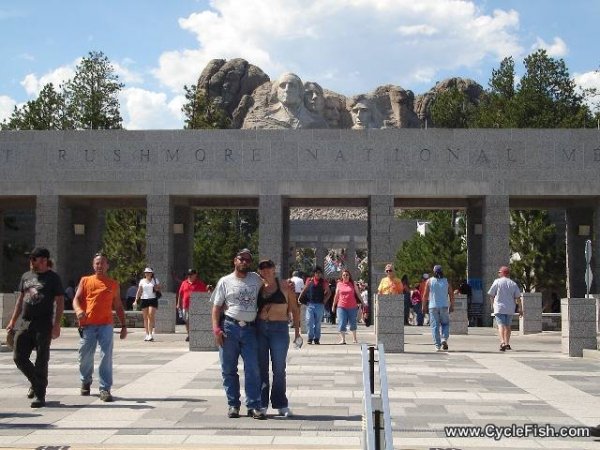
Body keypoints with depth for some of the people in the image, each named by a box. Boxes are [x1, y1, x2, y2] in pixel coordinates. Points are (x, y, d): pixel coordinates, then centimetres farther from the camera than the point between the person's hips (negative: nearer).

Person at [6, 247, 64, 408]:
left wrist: (56, 325, -14)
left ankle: (40, 395, 6)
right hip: (26, 323, 6)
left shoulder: (53, 278, -3)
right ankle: (36, 383, 27)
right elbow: (20, 300, 20)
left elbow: (60, 302, -6)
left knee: (41, 361, -2)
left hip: (44, 325, -6)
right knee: (19, 357, 4)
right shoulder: (26, 276, 14)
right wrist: (13, 321, 15)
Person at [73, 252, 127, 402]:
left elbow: (118, 306, 17)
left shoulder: (114, 284, 13)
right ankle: (85, 382, 31)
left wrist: (123, 326, 11)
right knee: (85, 356, 7)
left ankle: (105, 389, -7)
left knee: (106, 356, -9)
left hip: (106, 325, 0)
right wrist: (78, 310, -19)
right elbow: (76, 299, 4)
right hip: (87, 325, 0)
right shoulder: (85, 281, 11)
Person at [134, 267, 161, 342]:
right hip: (144, 299, 2)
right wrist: (136, 300, 2)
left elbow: (159, 289, 14)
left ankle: (151, 334, -13)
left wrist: (157, 289, -9)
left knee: (151, 316, -14)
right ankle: (147, 334, 8)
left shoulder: (155, 280, 9)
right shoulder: (142, 281, 12)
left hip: (153, 299, -2)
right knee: (145, 317, 2)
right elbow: (139, 291, 11)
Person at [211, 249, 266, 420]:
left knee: (253, 369, -1)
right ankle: (233, 405, 14)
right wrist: (216, 329, -8)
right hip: (229, 327, -1)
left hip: (250, 329, 2)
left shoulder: (256, 279, 11)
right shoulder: (225, 281, 4)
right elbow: (216, 307, 3)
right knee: (229, 369, 4)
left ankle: (254, 406, 4)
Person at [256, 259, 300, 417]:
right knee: (261, 367, 5)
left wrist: (297, 331, 0)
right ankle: (261, 404, 14)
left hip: (279, 329, -2)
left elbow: (294, 310, 6)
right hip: (259, 328, 2)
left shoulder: (285, 287, 4)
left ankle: (281, 404, 12)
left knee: (279, 369, 2)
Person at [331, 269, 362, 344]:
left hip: (352, 307, 0)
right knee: (341, 323, -7)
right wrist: (333, 305, 12)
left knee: (352, 323, 11)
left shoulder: (353, 284, 4)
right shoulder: (339, 284, 5)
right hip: (341, 306, 0)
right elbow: (336, 295, 11)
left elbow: (358, 294, 9)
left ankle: (354, 339, 26)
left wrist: (362, 302, 5)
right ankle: (343, 339, -3)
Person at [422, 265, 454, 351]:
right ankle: (444, 339, -6)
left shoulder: (429, 281, -1)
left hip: (433, 306, -1)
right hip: (444, 306, 1)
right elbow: (451, 295, 3)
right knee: (445, 324, 16)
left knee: (435, 326, 2)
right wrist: (452, 306, 13)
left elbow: (425, 295, -3)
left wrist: (424, 306, 6)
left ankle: (437, 345, 0)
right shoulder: (446, 281, 3)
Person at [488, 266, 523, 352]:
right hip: (510, 309, 4)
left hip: (499, 307, -4)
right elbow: (518, 298, 4)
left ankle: (502, 343, -29)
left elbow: (491, 295, 0)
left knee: (501, 325, -10)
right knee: (507, 325, 16)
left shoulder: (497, 282, -3)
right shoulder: (513, 284, 6)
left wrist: (493, 303, 17)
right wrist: (520, 309, 8)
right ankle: (507, 344, 21)